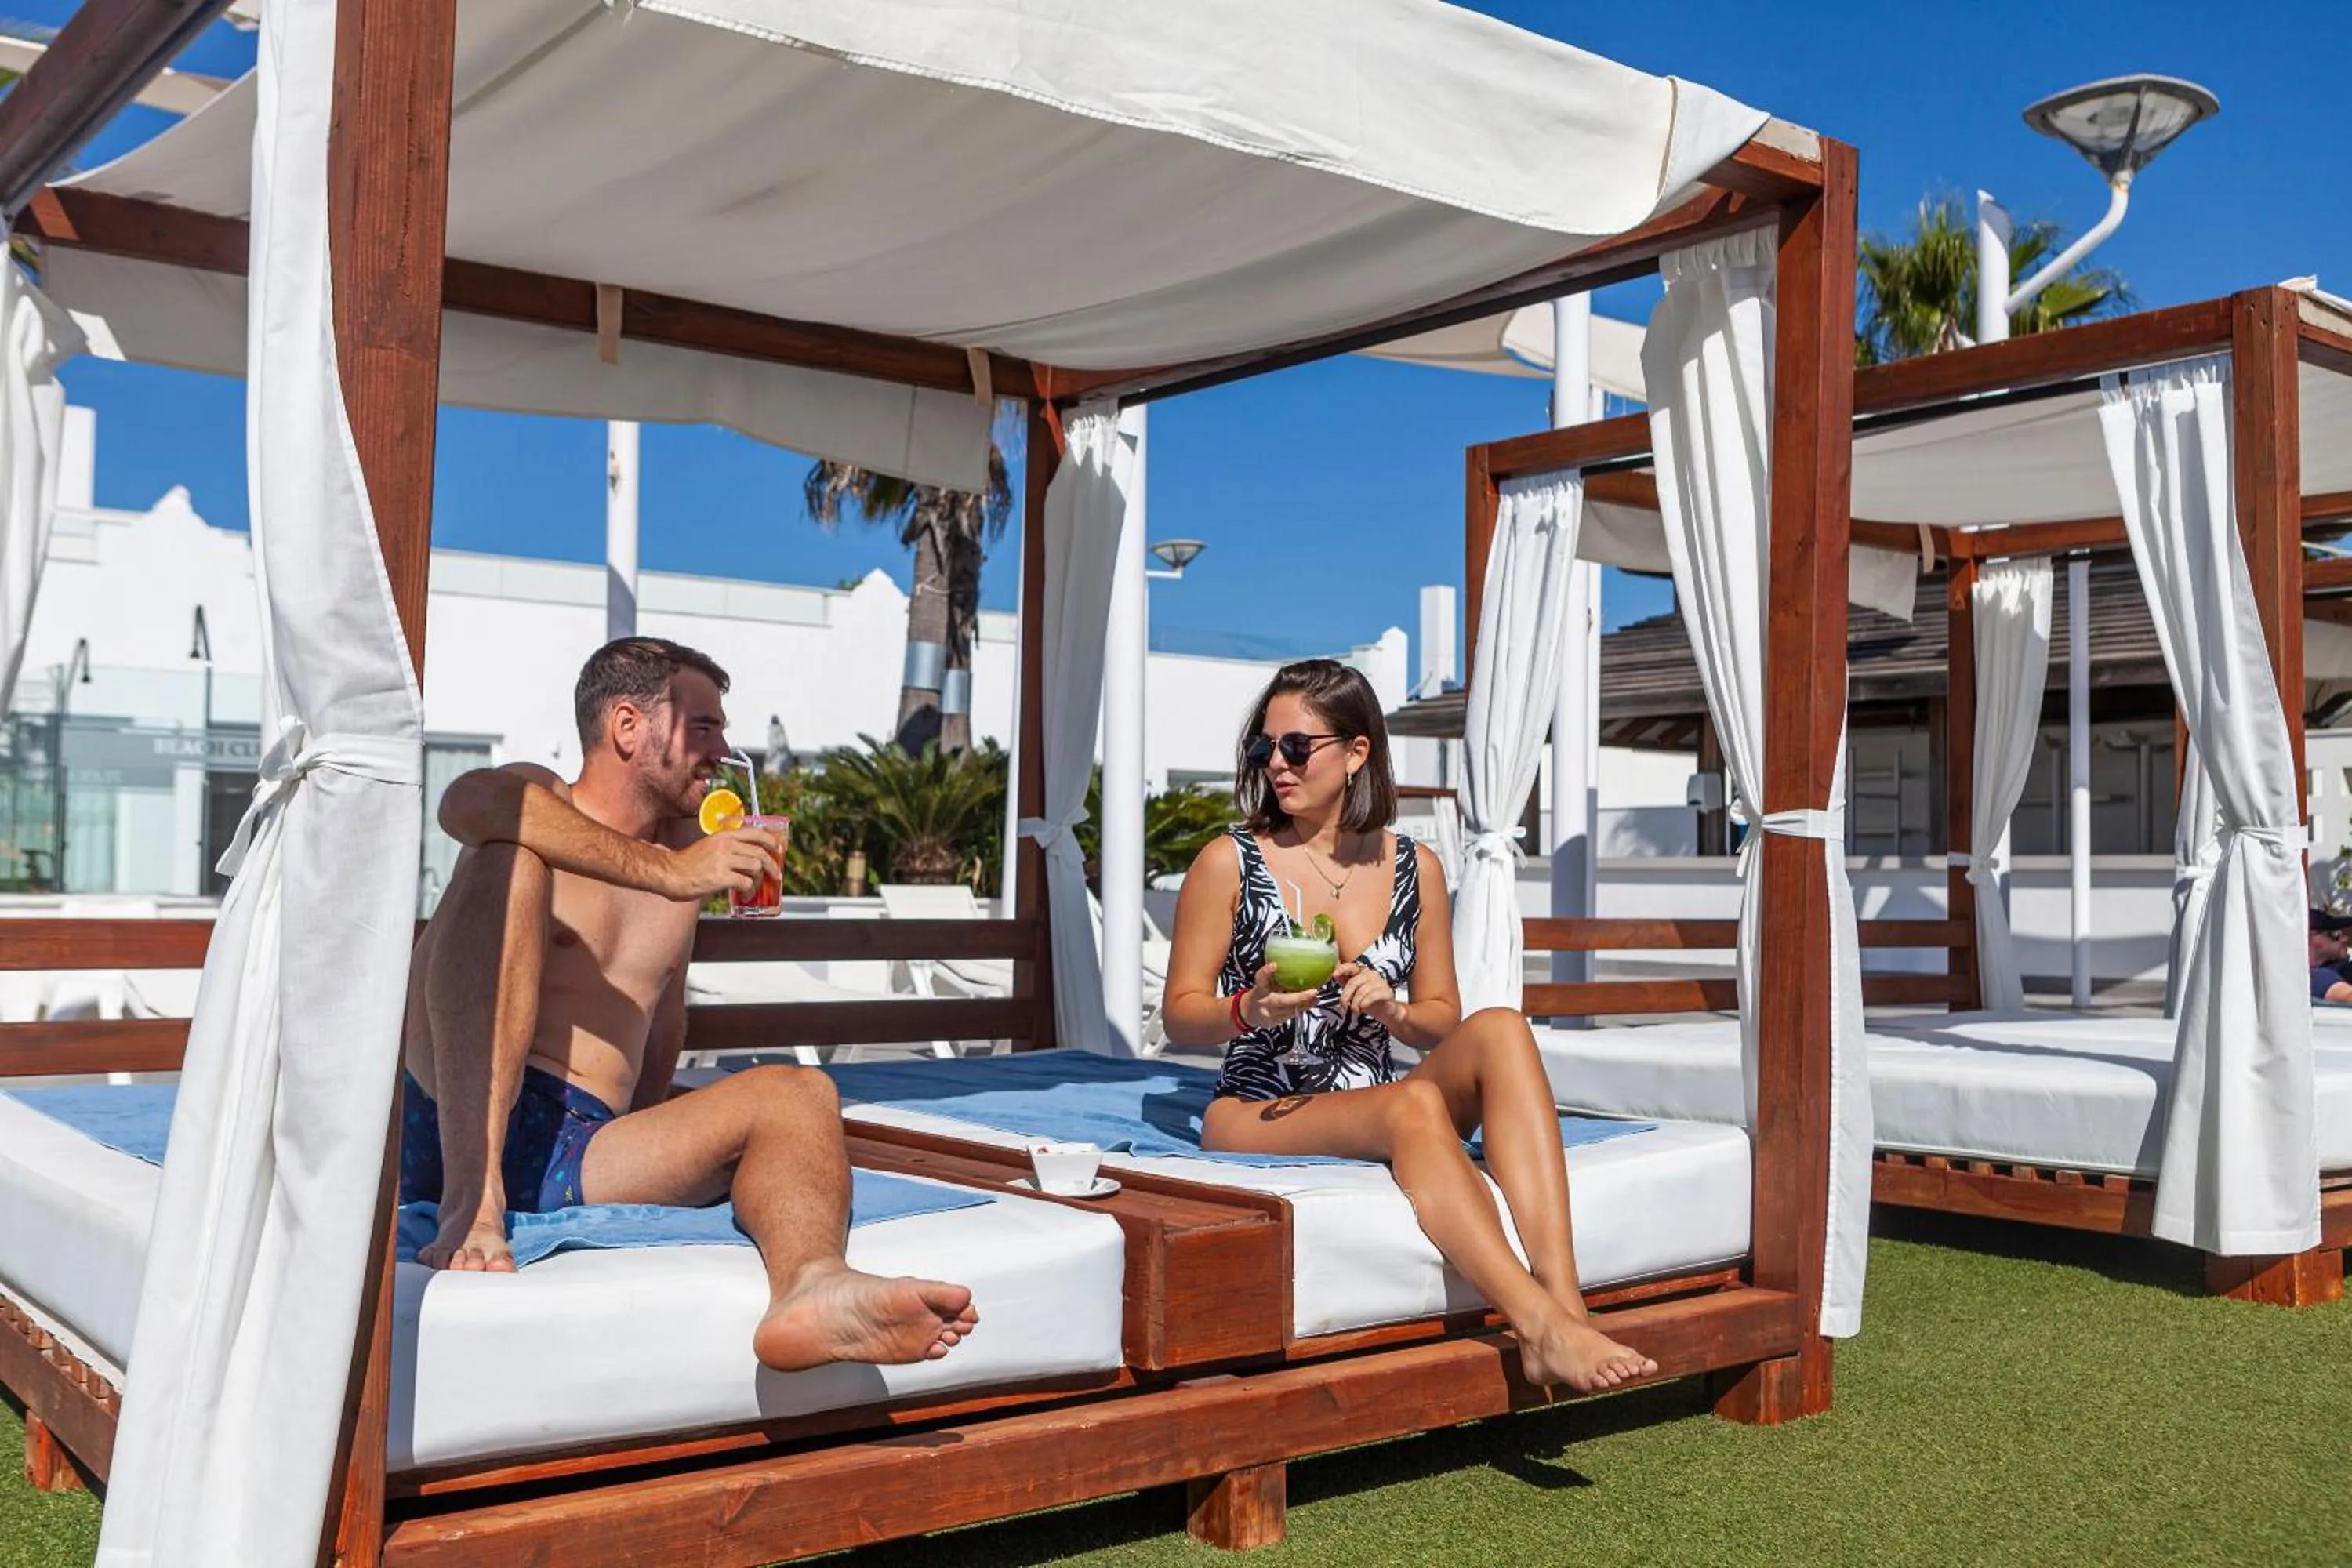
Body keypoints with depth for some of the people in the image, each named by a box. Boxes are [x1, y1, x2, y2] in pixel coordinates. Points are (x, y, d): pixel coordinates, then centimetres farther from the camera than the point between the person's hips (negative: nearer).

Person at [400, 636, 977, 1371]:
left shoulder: (687, 849, 24)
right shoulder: (539, 802, 5)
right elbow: (468, 802, -22)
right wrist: (666, 873, -26)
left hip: (572, 1160, 5)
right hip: (442, 1125, -5)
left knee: (797, 1095, -16)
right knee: (510, 859, -22)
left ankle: (813, 1286, -53)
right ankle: (474, 1204, -37)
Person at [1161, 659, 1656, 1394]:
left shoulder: (1413, 869, 10)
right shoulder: (1229, 864, 1)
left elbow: (1442, 1022, 14)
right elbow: (1181, 1015, 2)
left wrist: (1393, 1011, -9)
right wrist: (1250, 1009, -20)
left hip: (1379, 1114, 4)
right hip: (1256, 1116, -3)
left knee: (1498, 1030, -26)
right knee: (1412, 1103, -35)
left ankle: (1563, 1299, -38)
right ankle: (1539, 1327, -40)